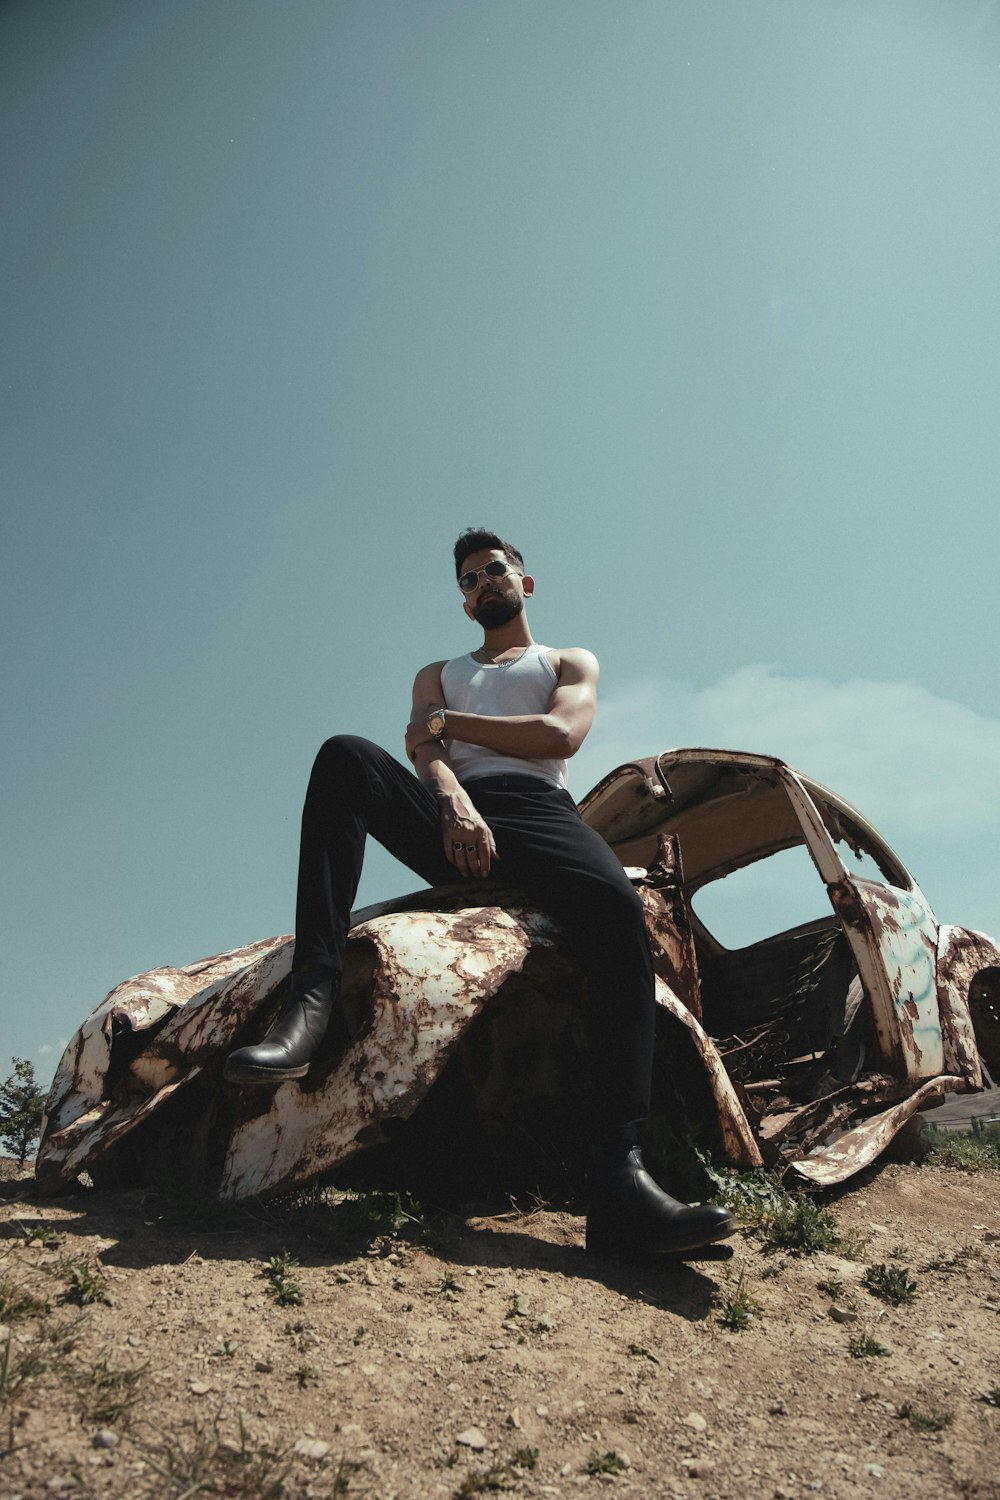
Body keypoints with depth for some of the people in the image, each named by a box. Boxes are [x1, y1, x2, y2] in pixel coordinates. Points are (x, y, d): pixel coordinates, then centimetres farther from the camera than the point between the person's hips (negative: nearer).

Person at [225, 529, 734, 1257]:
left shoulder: (570, 663, 28)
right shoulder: (438, 673, 34)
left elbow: (560, 735, 4)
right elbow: (424, 749, 11)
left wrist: (450, 721, 6)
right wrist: (454, 803, -13)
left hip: (536, 809, -2)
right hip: (452, 817, 2)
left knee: (618, 910, -36)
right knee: (346, 755, -26)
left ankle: (618, 1180, -47)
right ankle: (316, 998, -40)